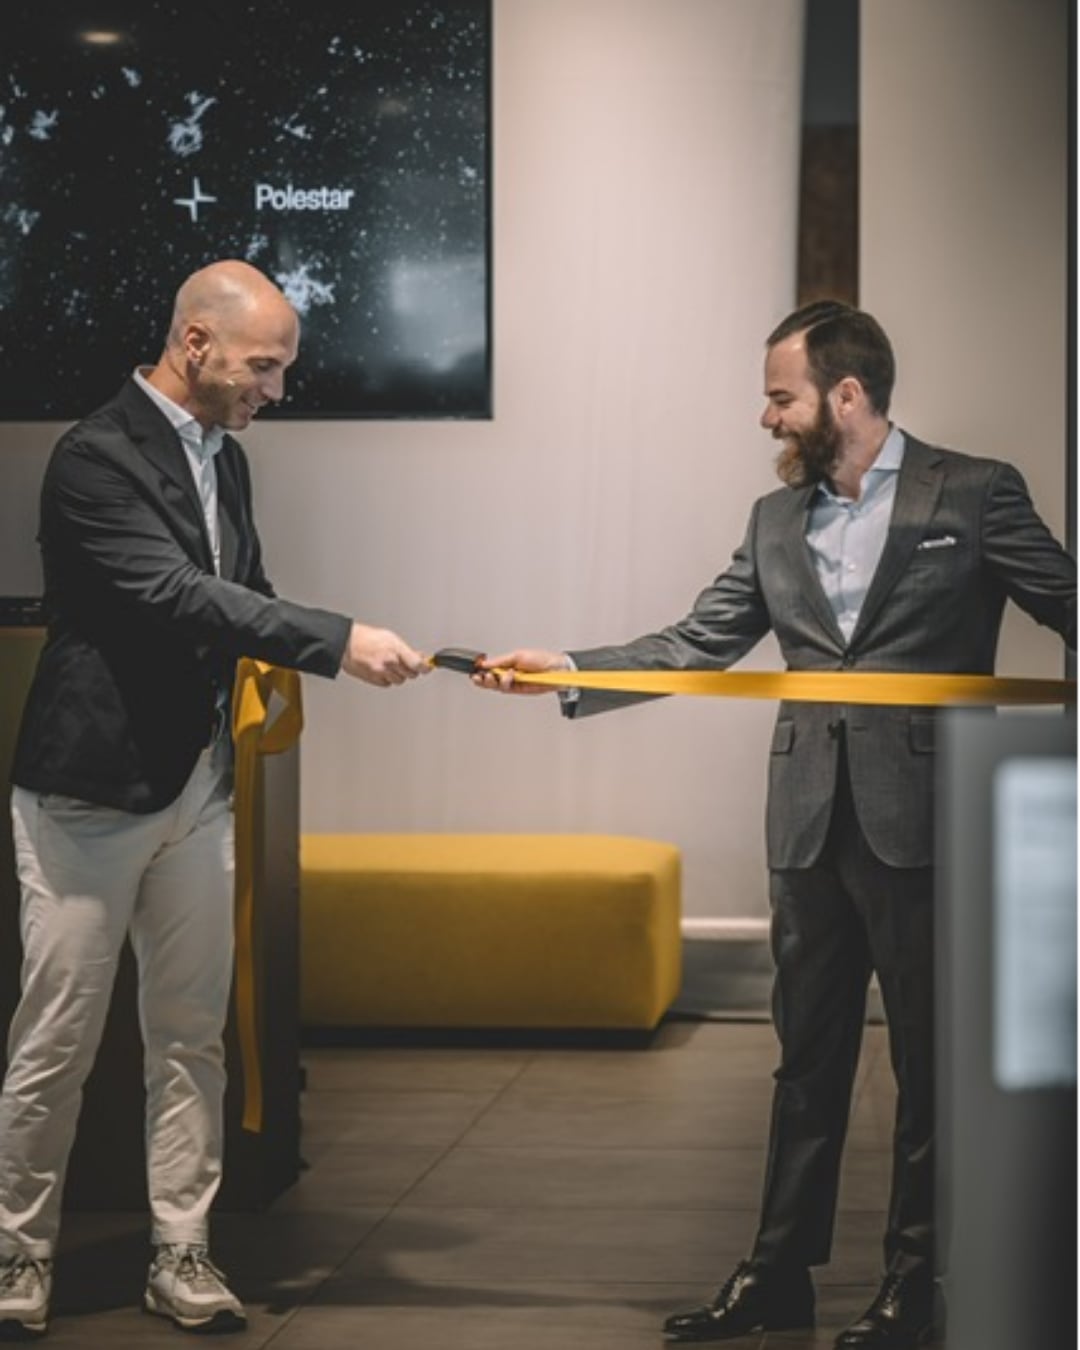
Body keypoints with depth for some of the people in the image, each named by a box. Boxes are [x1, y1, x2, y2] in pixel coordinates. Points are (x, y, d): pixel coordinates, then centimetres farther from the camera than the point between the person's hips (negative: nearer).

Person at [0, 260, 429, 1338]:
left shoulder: (222, 456, 10)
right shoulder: (97, 457, -16)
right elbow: (176, 594, -26)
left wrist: (301, 660, -2)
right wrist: (336, 641, -30)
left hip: (196, 784, 7)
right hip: (91, 790, -7)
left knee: (190, 1034, 9)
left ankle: (180, 1253, 17)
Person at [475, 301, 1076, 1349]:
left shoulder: (973, 495, -3)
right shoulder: (777, 520, 11)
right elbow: (697, 646, 8)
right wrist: (567, 669, -2)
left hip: (922, 821, -5)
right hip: (813, 824, 5)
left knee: (931, 1057, 5)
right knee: (807, 1056, 12)